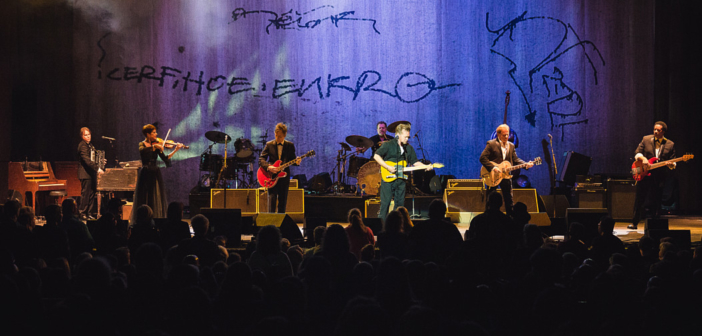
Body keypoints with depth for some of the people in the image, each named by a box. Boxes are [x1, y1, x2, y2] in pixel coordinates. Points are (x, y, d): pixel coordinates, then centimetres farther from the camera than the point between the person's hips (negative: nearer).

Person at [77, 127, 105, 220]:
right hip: (85, 173, -9)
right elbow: (87, 160, -23)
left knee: (91, 194, 9)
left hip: (91, 173, 9)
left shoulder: (90, 145, 16)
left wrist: (100, 162, 11)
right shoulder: (82, 145, -13)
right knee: (85, 194, -7)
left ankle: (90, 213, 13)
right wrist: (97, 169, -28)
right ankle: (83, 213, -2)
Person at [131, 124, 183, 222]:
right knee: (144, 199, -1)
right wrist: (154, 146, -31)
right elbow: (142, 151, -24)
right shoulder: (142, 144, 0)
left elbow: (165, 159, 0)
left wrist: (175, 150, -9)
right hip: (145, 174, -3)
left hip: (155, 174, 3)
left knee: (156, 199, 0)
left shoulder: (157, 145, 8)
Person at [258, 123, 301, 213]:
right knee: (272, 199, -10)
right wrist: (268, 167, -18)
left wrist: (296, 162, -14)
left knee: (282, 202, 5)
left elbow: (292, 159, 10)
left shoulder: (290, 145, 7)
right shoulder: (269, 145, 4)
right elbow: (261, 159, 0)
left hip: (284, 176, 2)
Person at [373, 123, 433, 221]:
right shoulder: (388, 145, -6)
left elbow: (415, 162, 13)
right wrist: (388, 167, -18)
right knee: (385, 203, -5)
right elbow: (376, 156, -11)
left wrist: (426, 166, -5)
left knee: (400, 204, 8)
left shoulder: (409, 148, 11)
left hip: (401, 180, 6)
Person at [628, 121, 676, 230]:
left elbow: (673, 162, 6)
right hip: (644, 174, 0)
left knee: (656, 202, 2)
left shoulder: (670, 145, 5)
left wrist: (671, 164, -17)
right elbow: (637, 153, 4)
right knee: (639, 199, 4)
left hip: (659, 177, 0)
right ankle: (634, 223, 13)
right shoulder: (646, 139, 5)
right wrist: (643, 158, -16)